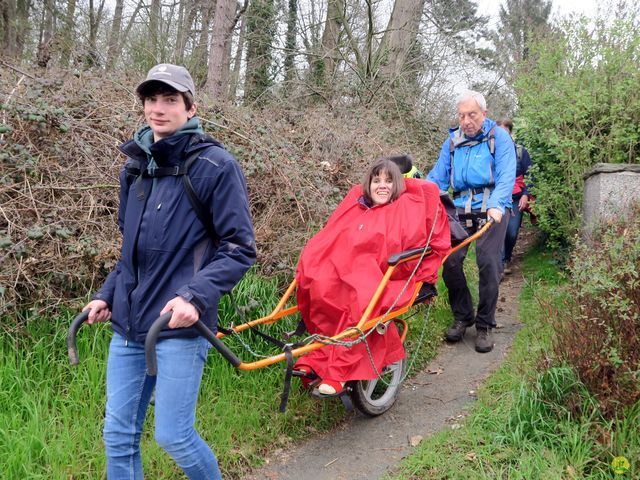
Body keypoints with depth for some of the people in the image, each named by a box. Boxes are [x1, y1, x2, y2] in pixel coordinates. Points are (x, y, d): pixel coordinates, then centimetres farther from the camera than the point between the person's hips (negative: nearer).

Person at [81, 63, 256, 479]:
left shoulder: (214, 165, -8)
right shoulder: (135, 167, 12)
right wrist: (107, 293, 12)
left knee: (174, 436, -2)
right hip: (129, 323, 6)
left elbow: (240, 248, -10)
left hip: (180, 324, -6)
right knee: (118, 435, 10)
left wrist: (195, 296, -21)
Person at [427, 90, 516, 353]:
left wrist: (496, 206, -28)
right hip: (461, 209, 4)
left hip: (490, 210, -3)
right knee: (450, 261, -8)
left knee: (488, 264, -10)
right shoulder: (452, 142, 11)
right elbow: (437, 177, 9)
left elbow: (506, 176, -12)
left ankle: (485, 326, 6)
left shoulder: (499, 138, -1)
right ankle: (462, 316, 13)